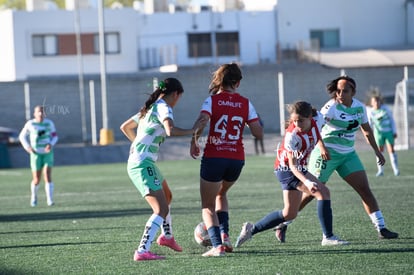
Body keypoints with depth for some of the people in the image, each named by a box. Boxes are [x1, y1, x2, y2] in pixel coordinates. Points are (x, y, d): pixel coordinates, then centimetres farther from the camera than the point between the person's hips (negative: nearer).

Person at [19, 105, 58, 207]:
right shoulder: (30, 124, -6)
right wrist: (27, 147, -9)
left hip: (47, 153, 1)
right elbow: (22, 136, 6)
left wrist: (51, 144, -13)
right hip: (36, 154, -1)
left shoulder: (49, 123, -3)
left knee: (47, 176, -16)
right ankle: (34, 196, 30)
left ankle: (50, 200, -13)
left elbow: (55, 136, 8)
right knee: (36, 180, 0)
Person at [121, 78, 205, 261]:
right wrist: (192, 131, -21)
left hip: (135, 162, 10)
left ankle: (167, 236, 52)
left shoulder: (149, 108, 17)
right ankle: (142, 251, -26)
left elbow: (125, 127, 28)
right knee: (161, 210, -17)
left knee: (167, 196, 32)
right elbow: (171, 131, -32)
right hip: (143, 164, -10)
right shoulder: (163, 108, -12)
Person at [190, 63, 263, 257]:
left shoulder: (212, 100, -3)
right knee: (221, 194, 31)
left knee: (208, 206, 7)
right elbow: (258, 133, 3)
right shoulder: (246, 104, 4)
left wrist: (194, 142, -3)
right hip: (237, 159, 3)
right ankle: (225, 235, 14)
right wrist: (257, 121, 23)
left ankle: (217, 245, -12)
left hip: (213, 157, -3)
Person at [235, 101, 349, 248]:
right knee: (323, 192, -22)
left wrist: (321, 146, 5)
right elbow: (292, 165, -30)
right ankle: (328, 237, -21)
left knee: (289, 213, 13)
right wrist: (307, 182, -43)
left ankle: (251, 229, 23)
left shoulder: (312, 122, -9)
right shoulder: (292, 135, -29)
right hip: (286, 169, -8)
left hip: (298, 169, 8)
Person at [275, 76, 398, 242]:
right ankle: (282, 225, 13)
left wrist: (377, 151, 23)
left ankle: (381, 228, -1)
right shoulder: (332, 107, -17)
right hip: (326, 153, -5)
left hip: (348, 154, 6)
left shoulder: (359, 107, 3)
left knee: (364, 189, -3)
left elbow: (366, 129, 19)